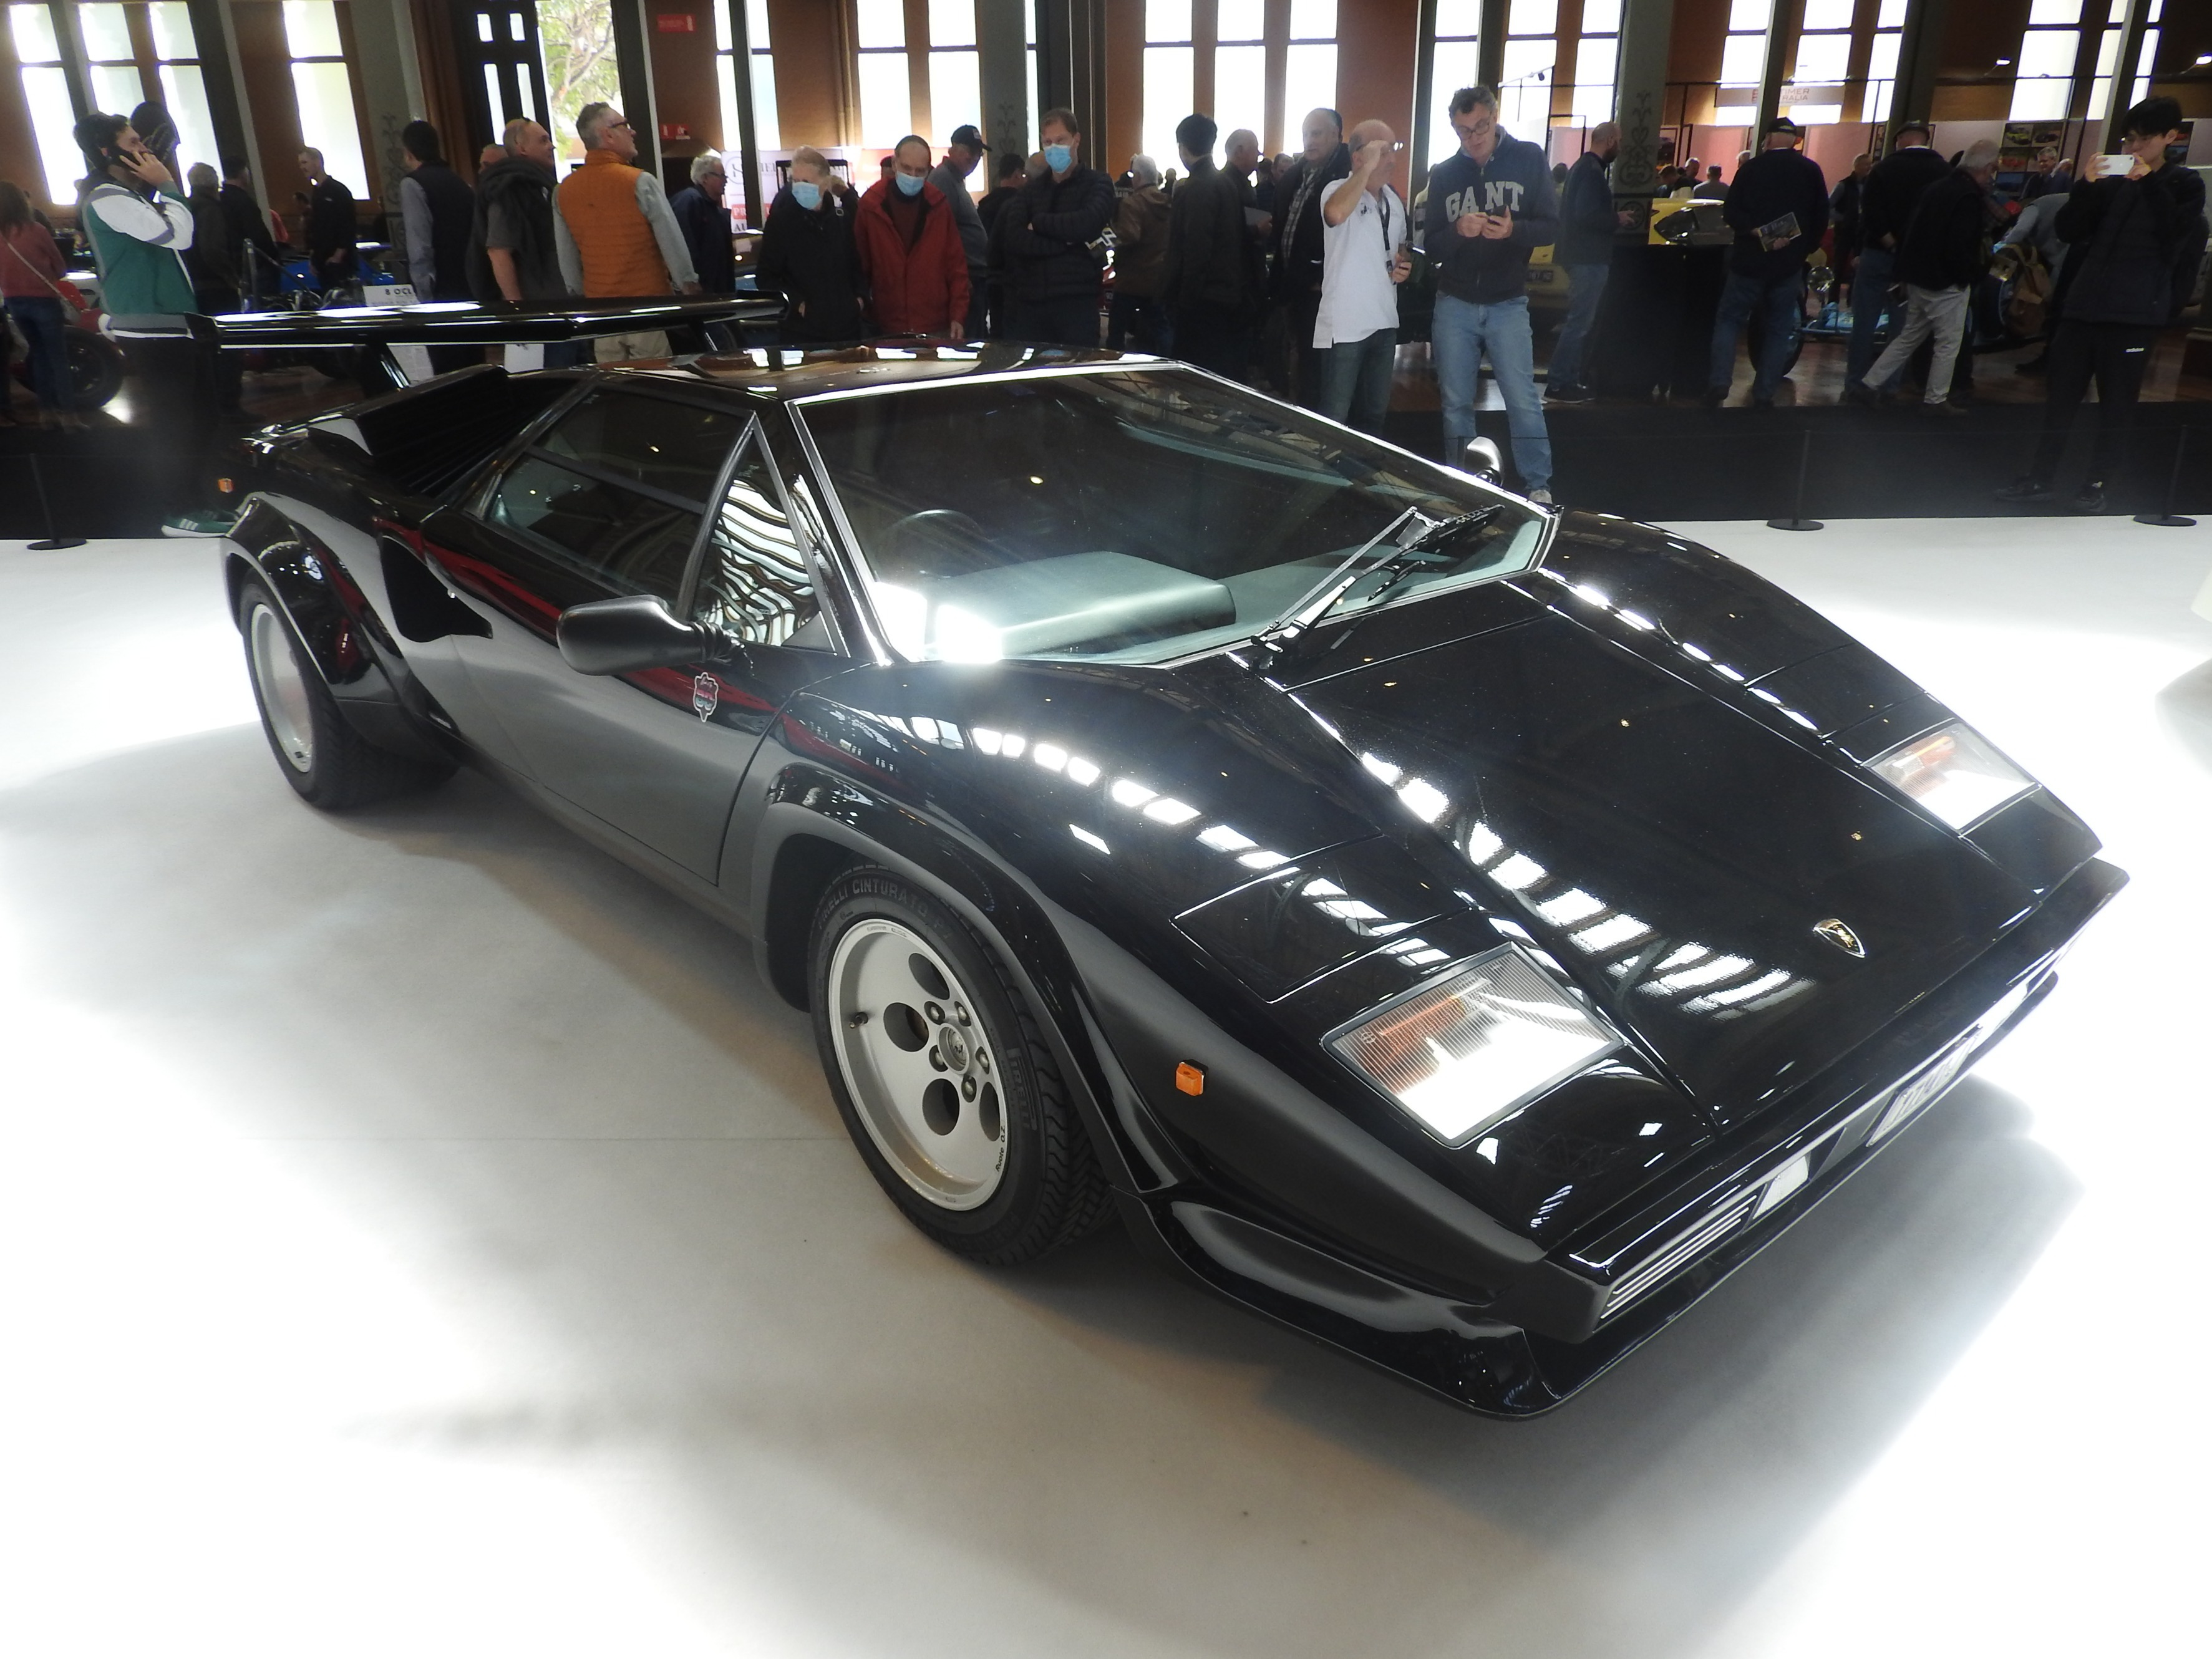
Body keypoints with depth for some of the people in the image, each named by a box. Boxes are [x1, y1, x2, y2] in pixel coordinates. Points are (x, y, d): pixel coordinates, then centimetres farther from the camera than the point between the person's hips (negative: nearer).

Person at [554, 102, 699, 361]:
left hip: (599, 310, 5)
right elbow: (671, 239, -8)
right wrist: (689, 283, 5)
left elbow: (565, 255, 11)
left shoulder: (564, 191, 5)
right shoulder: (640, 182, -12)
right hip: (647, 301, -5)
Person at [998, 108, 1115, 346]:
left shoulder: (1097, 184, 6)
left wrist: (1038, 223, -3)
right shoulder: (1031, 189, 14)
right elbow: (1015, 237, -2)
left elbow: (1086, 224, -15)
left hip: (1076, 301, -3)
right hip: (1030, 301, 3)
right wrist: (1067, 242, -11)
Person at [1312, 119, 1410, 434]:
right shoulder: (1338, 190, -11)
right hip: (1345, 325, -7)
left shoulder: (1394, 200, 11)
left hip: (1384, 321, 7)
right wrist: (1368, 168, -29)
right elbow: (1336, 214, -36)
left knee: (1375, 412, 16)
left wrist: (1404, 264, 5)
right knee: (1334, 418, -3)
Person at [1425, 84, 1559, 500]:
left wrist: (1514, 230, -23)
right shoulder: (1443, 174, 5)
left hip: (1507, 305, -2)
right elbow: (1431, 248, 3)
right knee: (1456, 403, 8)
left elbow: (1551, 225, -2)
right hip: (1454, 305, 2)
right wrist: (1458, 231, -19)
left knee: (1523, 400, -5)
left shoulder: (1528, 159, 0)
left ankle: (1539, 486, 2)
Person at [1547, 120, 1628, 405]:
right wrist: (1618, 220, -12)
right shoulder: (1594, 171, -16)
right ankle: (1559, 384, -8)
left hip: (1582, 255, 11)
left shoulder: (1583, 167, 16)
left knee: (1580, 320, 16)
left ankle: (1570, 378, 20)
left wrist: (1613, 220, 16)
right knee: (1580, 322, -8)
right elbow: (1588, 216, -25)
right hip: (1589, 257, -11)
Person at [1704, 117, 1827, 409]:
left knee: (1729, 320, 6)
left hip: (1750, 260, -1)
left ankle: (1718, 384, -10)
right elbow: (1821, 218, 3)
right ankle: (1764, 394, 5)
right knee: (1780, 329, 8)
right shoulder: (1811, 171, 2)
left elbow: (1730, 212, -10)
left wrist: (1756, 232, -12)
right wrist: (1805, 249, 14)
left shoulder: (1751, 168, -2)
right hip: (1790, 264, 1)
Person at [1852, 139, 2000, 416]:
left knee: (1909, 337, 17)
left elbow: (1912, 230, 14)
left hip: (1917, 277, 8)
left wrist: (1907, 271, 18)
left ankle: (1870, 385, 12)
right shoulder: (1970, 198, -19)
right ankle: (1935, 400, 9)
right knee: (1949, 343, 3)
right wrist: (1969, 276, -9)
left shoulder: (1937, 188, 8)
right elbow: (1959, 247, -24)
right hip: (1946, 284, -8)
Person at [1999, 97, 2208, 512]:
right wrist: (2088, 185, -11)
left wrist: (2150, 182, -15)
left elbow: (2175, 237, -12)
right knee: (2060, 392, 3)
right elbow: (2068, 230, 4)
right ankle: (2039, 477, 8)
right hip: (2085, 304, 3)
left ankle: (2096, 485, 7)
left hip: (2135, 314, -3)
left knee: (2117, 401, 2)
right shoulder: (2112, 180, 13)